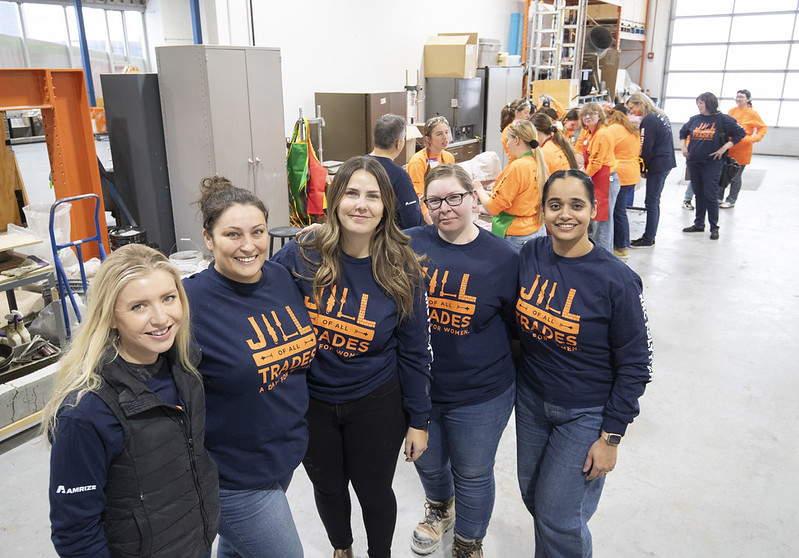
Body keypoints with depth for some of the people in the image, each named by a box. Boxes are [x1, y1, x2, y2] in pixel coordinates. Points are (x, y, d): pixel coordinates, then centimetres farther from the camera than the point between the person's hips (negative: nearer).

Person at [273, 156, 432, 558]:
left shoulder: (401, 270, -12)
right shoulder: (301, 256, -14)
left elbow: (414, 351, -6)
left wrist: (418, 419, -3)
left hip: (376, 404, -1)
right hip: (311, 401, 2)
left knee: (373, 491, 17)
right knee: (327, 488, 22)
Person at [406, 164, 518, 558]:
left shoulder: (502, 257, -11)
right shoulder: (409, 245, -8)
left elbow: (516, 328, -1)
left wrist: (511, 378, 1)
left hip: (480, 396, -2)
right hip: (417, 388, 2)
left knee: (473, 473, 17)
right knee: (427, 463, 25)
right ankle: (440, 507, 60)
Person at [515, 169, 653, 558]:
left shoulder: (617, 281, -20)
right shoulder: (530, 256, -8)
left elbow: (634, 366, -14)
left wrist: (610, 438, -13)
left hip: (586, 414, -4)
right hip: (531, 400, 5)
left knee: (558, 515, 4)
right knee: (532, 494, 21)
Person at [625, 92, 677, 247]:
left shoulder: (648, 120, -16)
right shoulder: (661, 115, 14)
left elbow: (646, 149, -16)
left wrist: (641, 168, -4)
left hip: (657, 165, -10)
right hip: (667, 162, 10)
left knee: (651, 202, -4)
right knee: (654, 201, 13)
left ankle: (648, 239, 2)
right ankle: (650, 236, 20)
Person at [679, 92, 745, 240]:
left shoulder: (723, 119, -6)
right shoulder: (694, 119, 7)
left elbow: (740, 133, -4)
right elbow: (683, 132, 24)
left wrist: (724, 148, -11)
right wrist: (683, 146, 11)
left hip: (712, 164, -5)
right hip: (693, 163, 5)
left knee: (710, 195, -4)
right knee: (699, 194, 12)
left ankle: (714, 228, 7)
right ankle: (699, 224, 23)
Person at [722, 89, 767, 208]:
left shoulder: (752, 113, -4)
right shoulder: (731, 111, 9)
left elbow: (763, 128, 3)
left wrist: (755, 138, -13)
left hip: (742, 150, -4)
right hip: (727, 147, 4)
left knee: (735, 176, 3)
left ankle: (731, 201, 13)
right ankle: (719, 198, 17)